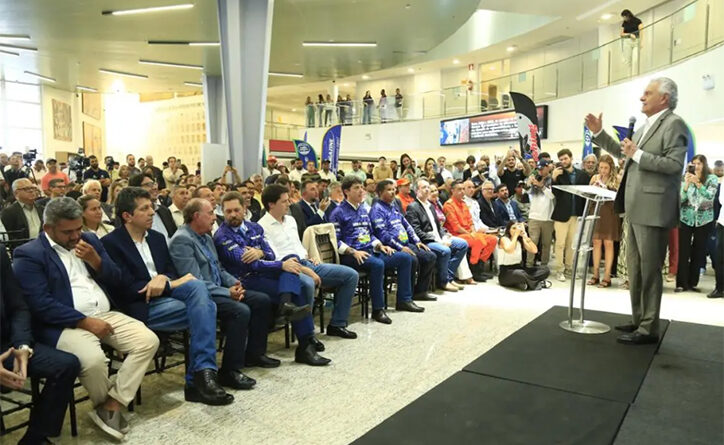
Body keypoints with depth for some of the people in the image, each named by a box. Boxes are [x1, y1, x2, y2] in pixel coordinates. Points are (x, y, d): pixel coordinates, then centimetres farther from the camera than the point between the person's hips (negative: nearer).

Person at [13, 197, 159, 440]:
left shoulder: (90, 239, 14)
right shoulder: (29, 255, -4)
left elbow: (116, 280, 13)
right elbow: (41, 304, -14)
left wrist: (96, 260, -7)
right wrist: (86, 321, -19)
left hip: (105, 314, 6)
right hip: (66, 324, -6)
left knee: (148, 340, -15)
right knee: (93, 359, -33)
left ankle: (112, 406, -7)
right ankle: (105, 404, 1)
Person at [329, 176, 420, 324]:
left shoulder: (363, 211, 21)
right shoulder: (339, 213, -4)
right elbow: (335, 240, -12)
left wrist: (380, 246, 7)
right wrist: (354, 252, -22)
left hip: (370, 251, 8)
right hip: (351, 256, -8)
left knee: (405, 258, -1)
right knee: (378, 264, -37)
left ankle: (404, 300, 6)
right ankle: (378, 309, -26)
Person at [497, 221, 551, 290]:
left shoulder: (521, 240, 8)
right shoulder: (504, 239, -8)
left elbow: (534, 251, -7)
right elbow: (509, 250, -31)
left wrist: (525, 236, -13)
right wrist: (516, 235, -23)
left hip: (519, 268, 7)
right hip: (506, 272, -7)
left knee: (545, 269, -9)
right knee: (519, 274, -40)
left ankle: (523, 283, -23)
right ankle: (538, 283, -14)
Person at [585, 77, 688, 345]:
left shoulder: (674, 124, -10)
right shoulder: (646, 126, 17)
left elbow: (674, 164, -20)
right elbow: (623, 153, 22)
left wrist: (638, 154, -19)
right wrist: (598, 133, 17)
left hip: (653, 209, -10)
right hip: (637, 208, 10)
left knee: (649, 270, -3)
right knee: (634, 268, 16)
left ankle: (649, 329, 5)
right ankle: (638, 320, 27)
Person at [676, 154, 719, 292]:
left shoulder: (712, 178, -2)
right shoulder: (686, 178, 2)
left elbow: (709, 196, -16)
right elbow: (681, 199, -4)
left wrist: (697, 182, -28)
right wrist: (686, 183, -19)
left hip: (704, 220, 0)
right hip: (686, 219, 0)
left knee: (698, 252, 5)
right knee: (684, 251, -5)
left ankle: (692, 282, 14)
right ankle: (681, 283, -2)